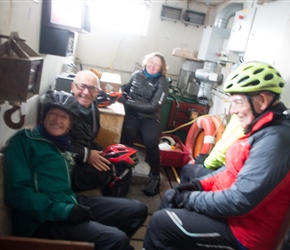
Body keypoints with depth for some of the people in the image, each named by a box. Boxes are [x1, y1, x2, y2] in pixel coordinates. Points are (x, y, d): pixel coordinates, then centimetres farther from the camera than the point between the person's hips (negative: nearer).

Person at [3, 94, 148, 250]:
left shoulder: (62, 143, 14)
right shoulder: (23, 141, -8)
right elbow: (17, 193, -16)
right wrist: (63, 211, -23)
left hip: (71, 202, 8)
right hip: (44, 220, -8)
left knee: (138, 209, 9)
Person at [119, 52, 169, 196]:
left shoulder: (162, 82, -2)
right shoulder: (137, 74, 9)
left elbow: (153, 107, -14)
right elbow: (126, 88, 30)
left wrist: (126, 102, -18)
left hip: (150, 118, -2)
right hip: (132, 114, 2)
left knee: (150, 141, -32)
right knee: (128, 134, -34)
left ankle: (155, 176, -9)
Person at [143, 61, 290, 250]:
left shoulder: (275, 139, -27)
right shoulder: (263, 129, 4)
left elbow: (239, 202, -30)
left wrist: (188, 198, -18)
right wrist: (200, 184, 1)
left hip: (243, 231, -9)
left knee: (160, 222, -10)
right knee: (170, 198, 15)